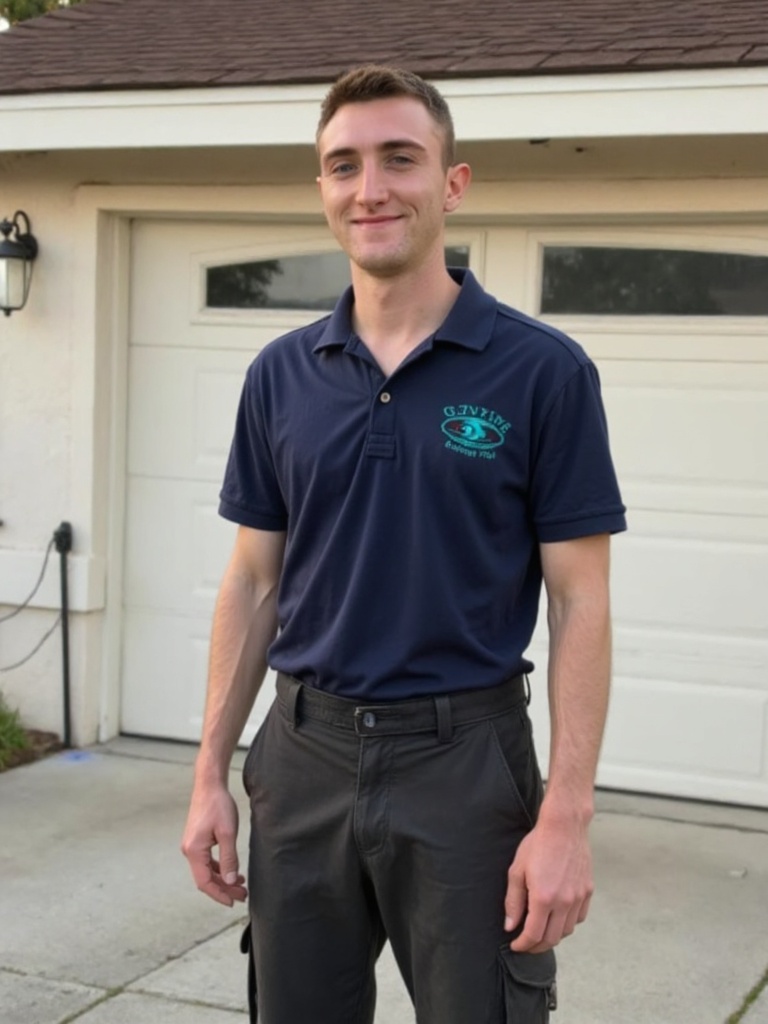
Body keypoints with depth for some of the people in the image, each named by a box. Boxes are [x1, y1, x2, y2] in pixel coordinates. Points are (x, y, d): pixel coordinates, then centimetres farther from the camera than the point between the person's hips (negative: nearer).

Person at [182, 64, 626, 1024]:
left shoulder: (544, 370, -8)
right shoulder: (281, 375, 5)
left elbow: (578, 603, -8)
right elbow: (254, 583, 9)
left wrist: (567, 817, -14)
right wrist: (211, 774, 6)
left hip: (464, 762, -3)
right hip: (305, 759, 4)